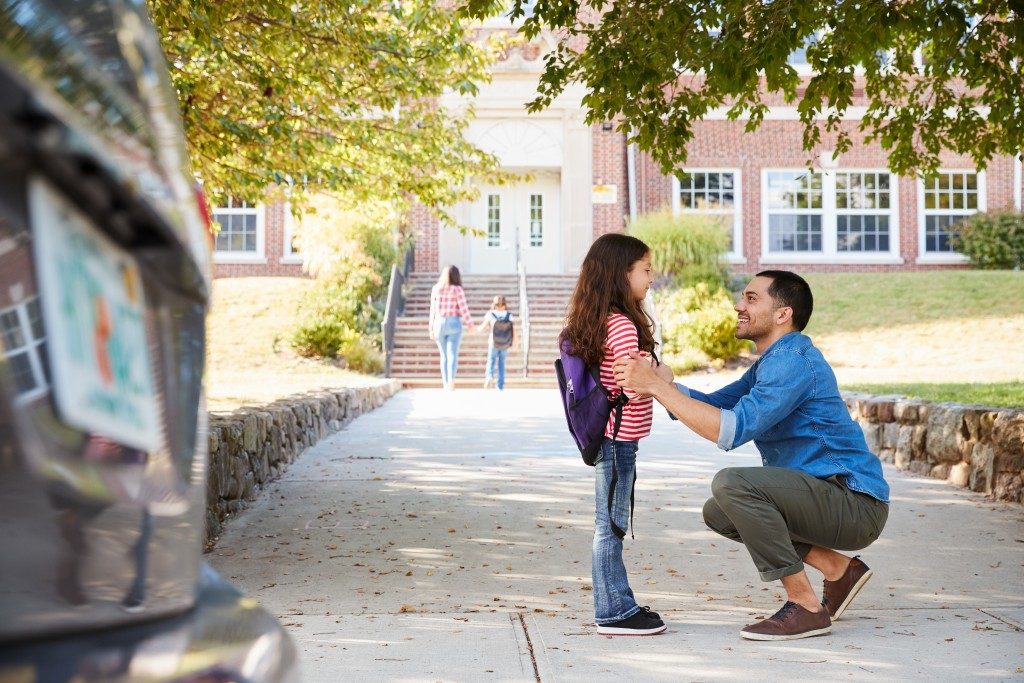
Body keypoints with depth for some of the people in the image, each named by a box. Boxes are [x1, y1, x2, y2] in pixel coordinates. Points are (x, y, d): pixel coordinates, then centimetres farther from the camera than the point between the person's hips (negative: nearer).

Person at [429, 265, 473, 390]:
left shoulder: (436, 289, 3)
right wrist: (470, 324, 3)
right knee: (452, 354, -9)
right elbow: (463, 309, -9)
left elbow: (433, 309, 5)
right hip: (454, 324, -3)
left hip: (439, 323, 3)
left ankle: (445, 382, 16)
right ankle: (451, 380, -29)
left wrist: (432, 328, 11)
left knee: (444, 355, 14)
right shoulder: (457, 289, -6)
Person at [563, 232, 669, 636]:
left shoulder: (598, 321, 12)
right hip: (617, 436, -10)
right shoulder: (622, 325, -18)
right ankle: (614, 613, 5)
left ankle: (618, 605, 25)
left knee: (613, 522, 15)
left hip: (610, 436, 10)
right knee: (610, 522, -2)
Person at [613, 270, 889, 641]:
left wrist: (656, 385, -26)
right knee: (718, 513, 13)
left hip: (857, 505, -10)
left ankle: (806, 607, -16)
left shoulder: (793, 360, -18)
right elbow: (712, 406, 11)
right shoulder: (772, 362, 16)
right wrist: (654, 381, -6)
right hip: (828, 499, 10)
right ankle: (840, 569, 14)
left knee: (732, 484, -25)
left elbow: (732, 429, -28)